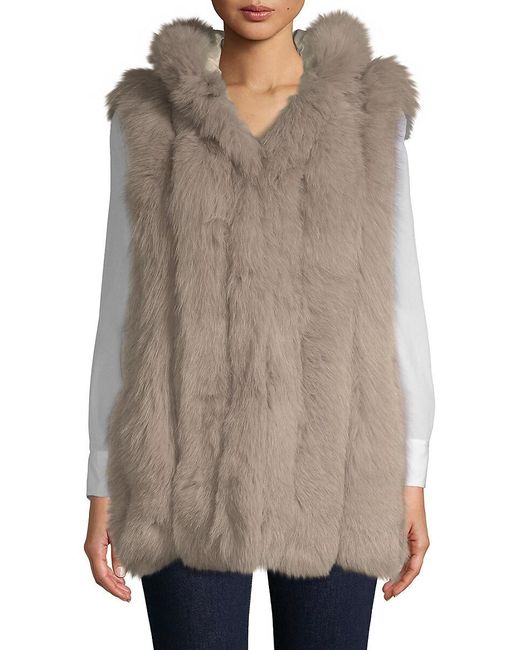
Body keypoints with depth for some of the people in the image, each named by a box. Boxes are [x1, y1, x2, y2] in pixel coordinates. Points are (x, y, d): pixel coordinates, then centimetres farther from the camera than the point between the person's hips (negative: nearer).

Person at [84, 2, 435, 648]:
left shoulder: (370, 108, 3)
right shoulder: (150, 114, 3)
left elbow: (396, 299, 4)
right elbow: (124, 309, 4)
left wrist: (411, 478, 1)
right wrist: (104, 488, 2)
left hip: (327, 468, 1)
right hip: (191, 473, 0)